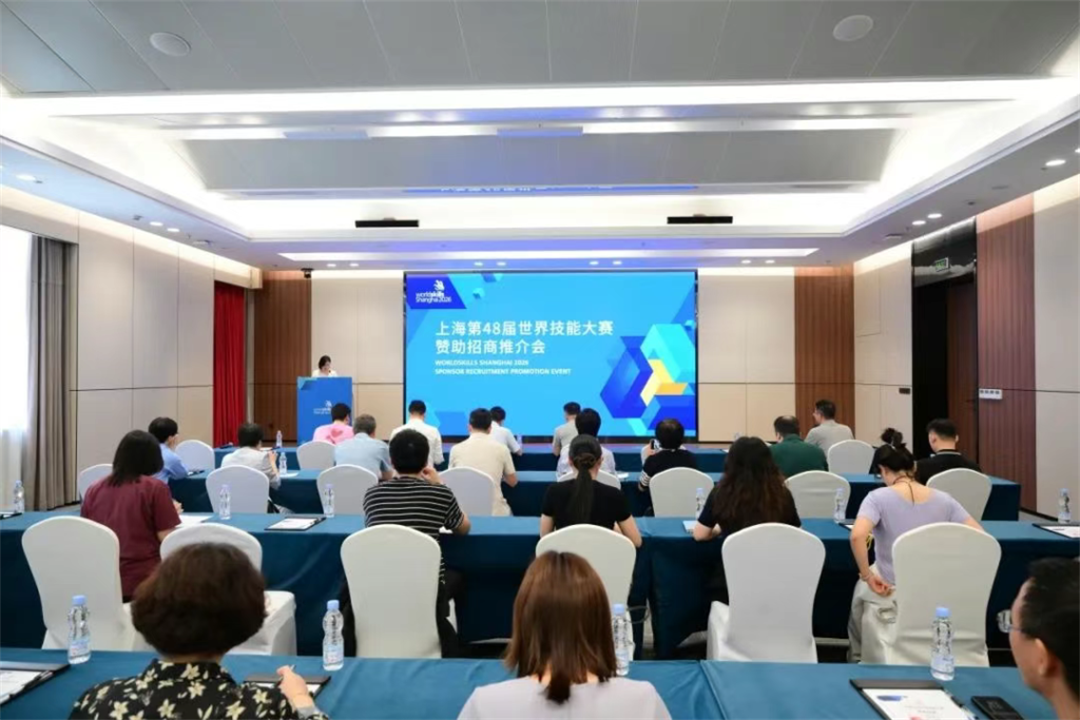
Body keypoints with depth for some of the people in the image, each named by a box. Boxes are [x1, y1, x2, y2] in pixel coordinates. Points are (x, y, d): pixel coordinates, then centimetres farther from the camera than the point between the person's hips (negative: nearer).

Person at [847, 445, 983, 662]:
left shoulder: (878, 497, -17)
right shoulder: (943, 499, -3)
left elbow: (857, 536, -32)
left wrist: (867, 576, -18)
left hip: (891, 591, -4)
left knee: (861, 590, 33)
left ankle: (859, 655, 47)